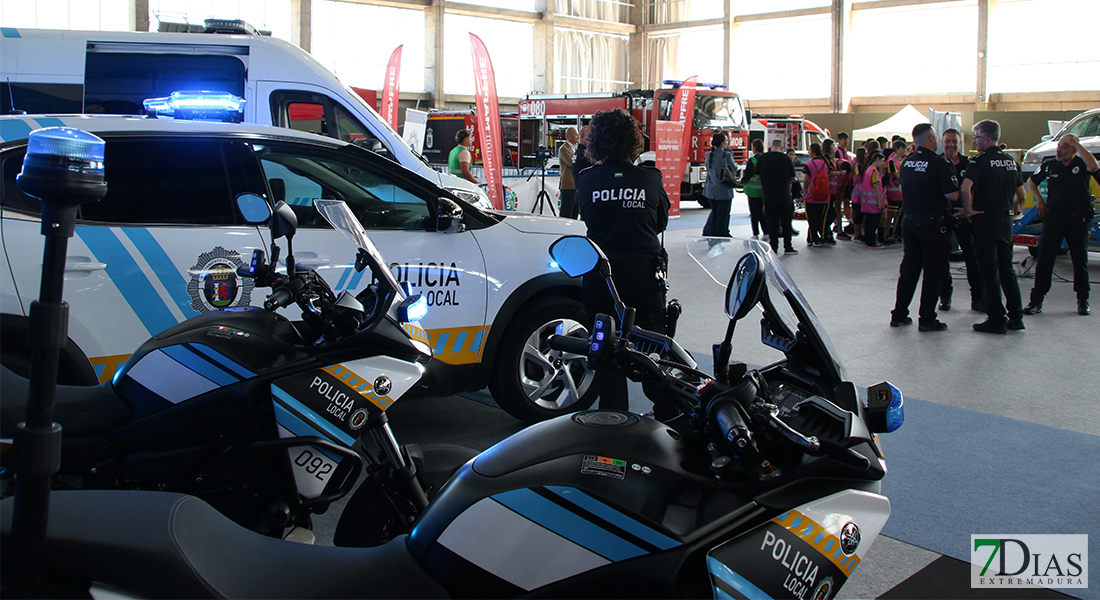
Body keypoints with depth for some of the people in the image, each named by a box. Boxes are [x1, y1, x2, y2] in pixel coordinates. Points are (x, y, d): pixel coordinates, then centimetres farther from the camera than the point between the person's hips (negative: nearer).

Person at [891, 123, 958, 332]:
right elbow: (952, 195, -17)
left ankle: (899, 314, 17)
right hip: (930, 221, -6)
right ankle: (927, 319, 4)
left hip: (908, 219, 7)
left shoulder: (906, 162, 6)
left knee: (909, 268, 14)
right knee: (934, 271, 2)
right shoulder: (939, 163, -15)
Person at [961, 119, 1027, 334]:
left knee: (990, 272, -1)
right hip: (1006, 222, 7)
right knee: (1007, 269, 15)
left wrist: (968, 210, -14)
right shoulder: (1010, 161, 10)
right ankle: (1016, 316, 18)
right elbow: (1021, 194, 15)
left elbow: (966, 188, -27)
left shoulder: (981, 161, -11)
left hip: (985, 221, -7)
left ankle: (996, 319, 1)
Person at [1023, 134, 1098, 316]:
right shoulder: (1050, 165, 4)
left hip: (1078, 219, -1)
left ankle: (1082, 300, 19)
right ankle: (1036, 299, 0)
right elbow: (1031, 181, 21)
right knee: (1045, 258, -3)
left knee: (1080, 260, 6)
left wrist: (1076, 144, -25)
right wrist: (1040, 200, 11)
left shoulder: (1081, 164, -3)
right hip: (1053, 217, 1)